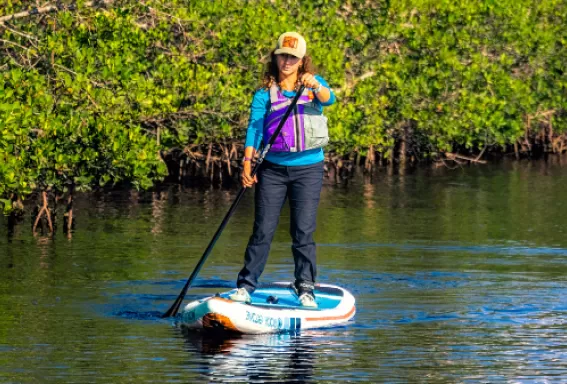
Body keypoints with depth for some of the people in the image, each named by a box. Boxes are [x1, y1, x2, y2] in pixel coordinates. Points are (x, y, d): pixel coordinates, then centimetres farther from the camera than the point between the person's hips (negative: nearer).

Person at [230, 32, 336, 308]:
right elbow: (254, 129, -7)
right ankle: (246, 285, 6)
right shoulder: (265, 93, 3)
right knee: (263, 231, -1)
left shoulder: (314, 84, 4)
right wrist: (247, 163, -20)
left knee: (303, 232, 0)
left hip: (308, 169, 0)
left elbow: (328, 99, -18)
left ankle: (305, 289, 7)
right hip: (273, 169, 0)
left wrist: (315, 87, -40)